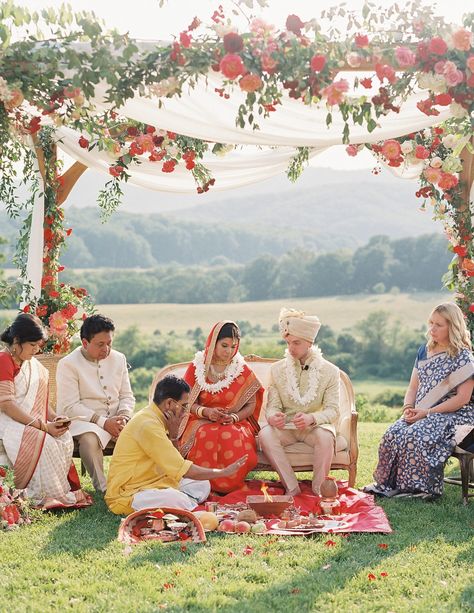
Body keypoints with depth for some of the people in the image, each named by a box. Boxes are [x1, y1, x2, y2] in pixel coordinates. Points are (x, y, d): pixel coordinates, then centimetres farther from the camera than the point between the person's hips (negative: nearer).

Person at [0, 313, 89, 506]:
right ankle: (44, 496, -17)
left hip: (29, 422, 8)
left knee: (64, 437, -15)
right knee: (44, 442, -29)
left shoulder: (34, 365, 14)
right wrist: (43, 426, -23)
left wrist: (54, 418, -6)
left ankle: (60, 491, -10)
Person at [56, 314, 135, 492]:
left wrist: (123, 417, -10)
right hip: (84, 419, -4)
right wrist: (103, 422, -21)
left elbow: (127, 396, 13)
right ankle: (103, 488, -25)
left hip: (116, 419, 4)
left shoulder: (118, 359, 11)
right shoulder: (68, 364, -6)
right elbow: (69, 406, -13)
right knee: (90, 439, -38)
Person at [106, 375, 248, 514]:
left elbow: (173, 462, 11)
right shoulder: (148, 425, -22)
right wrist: (224, 472, -14)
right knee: (178, 500, -35)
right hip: (127, 494, -10)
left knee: (202, 485, 6)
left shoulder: (156, 419, 9)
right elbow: (183, 469, -22)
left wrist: (173, 434, -5)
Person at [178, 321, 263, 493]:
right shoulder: (196, 367, 5)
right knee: (206, 437, -38)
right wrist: (206, 412, -18)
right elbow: (187, 403, 3)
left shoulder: (242, 369, 7)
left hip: (236, 423, 0)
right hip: (202, 421, 0)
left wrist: (234, 417, -15)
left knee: (233, 439, -37)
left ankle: (229, 488, -18)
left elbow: (251, 405, 6)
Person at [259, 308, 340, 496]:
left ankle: (318, 489, -19)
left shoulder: (329, 371, -1)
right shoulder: (277, 369, 5)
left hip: (316, 426, -2)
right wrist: (273, 417, -26)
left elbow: (332, 410, -9)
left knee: (325, 436, -36)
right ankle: (292, 487, -23)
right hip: (285, 426, 2)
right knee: (265, 435, -30)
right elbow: (272, 406, 1)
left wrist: (311, 418, -31)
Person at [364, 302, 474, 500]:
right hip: (421, 414, 6)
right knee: (394, 433, -22)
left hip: (453, 415, -6)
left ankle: (420, 488, -19)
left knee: (415, 436, -32)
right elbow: (413, 387, 18)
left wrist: (427, 412, -17)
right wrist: (408, 407, -5)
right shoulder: (424, 351, 14)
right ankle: (388, 483, -16)